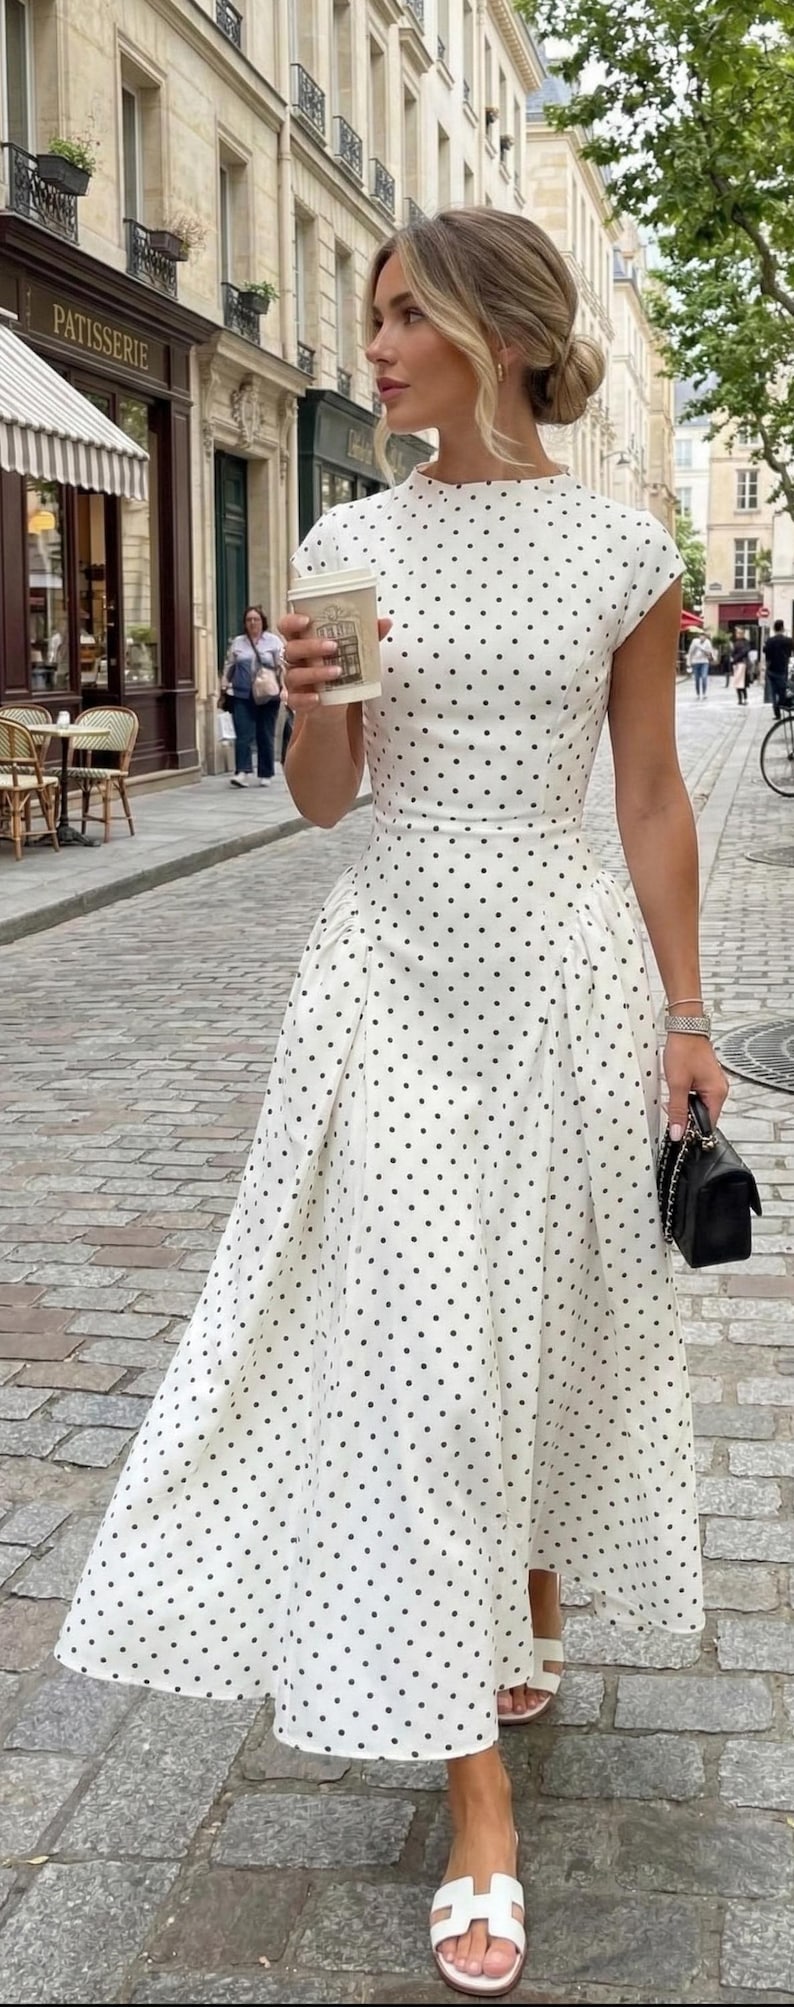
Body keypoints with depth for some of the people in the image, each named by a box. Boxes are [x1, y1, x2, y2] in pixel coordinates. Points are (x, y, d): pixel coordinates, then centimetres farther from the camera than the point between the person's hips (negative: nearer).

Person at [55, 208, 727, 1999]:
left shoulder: (620, 547, -1)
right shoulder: (351, 541, 3)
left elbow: (653, 799, 4)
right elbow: (322, 798, 7)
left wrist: (686, 1016, 3)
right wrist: (311, 705, -15)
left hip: (564, 964, 0)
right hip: (397, 965, 1)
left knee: (557, 1316, 11)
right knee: (423, 1347, -4)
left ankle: (532, 1615, 41)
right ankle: (481, 1812, 6)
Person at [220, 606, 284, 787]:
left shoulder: (274, 641, 6)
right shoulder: (237, 643, 13)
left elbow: (281, 667, 1)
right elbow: (228, 666, 16)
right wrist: (224, 687, 7)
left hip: (267, 697, -1)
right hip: (242, 696, 1)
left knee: (266, 737, 5)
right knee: (243, 735, -9)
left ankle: (265, 775, 13)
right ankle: (242, 772, -16)